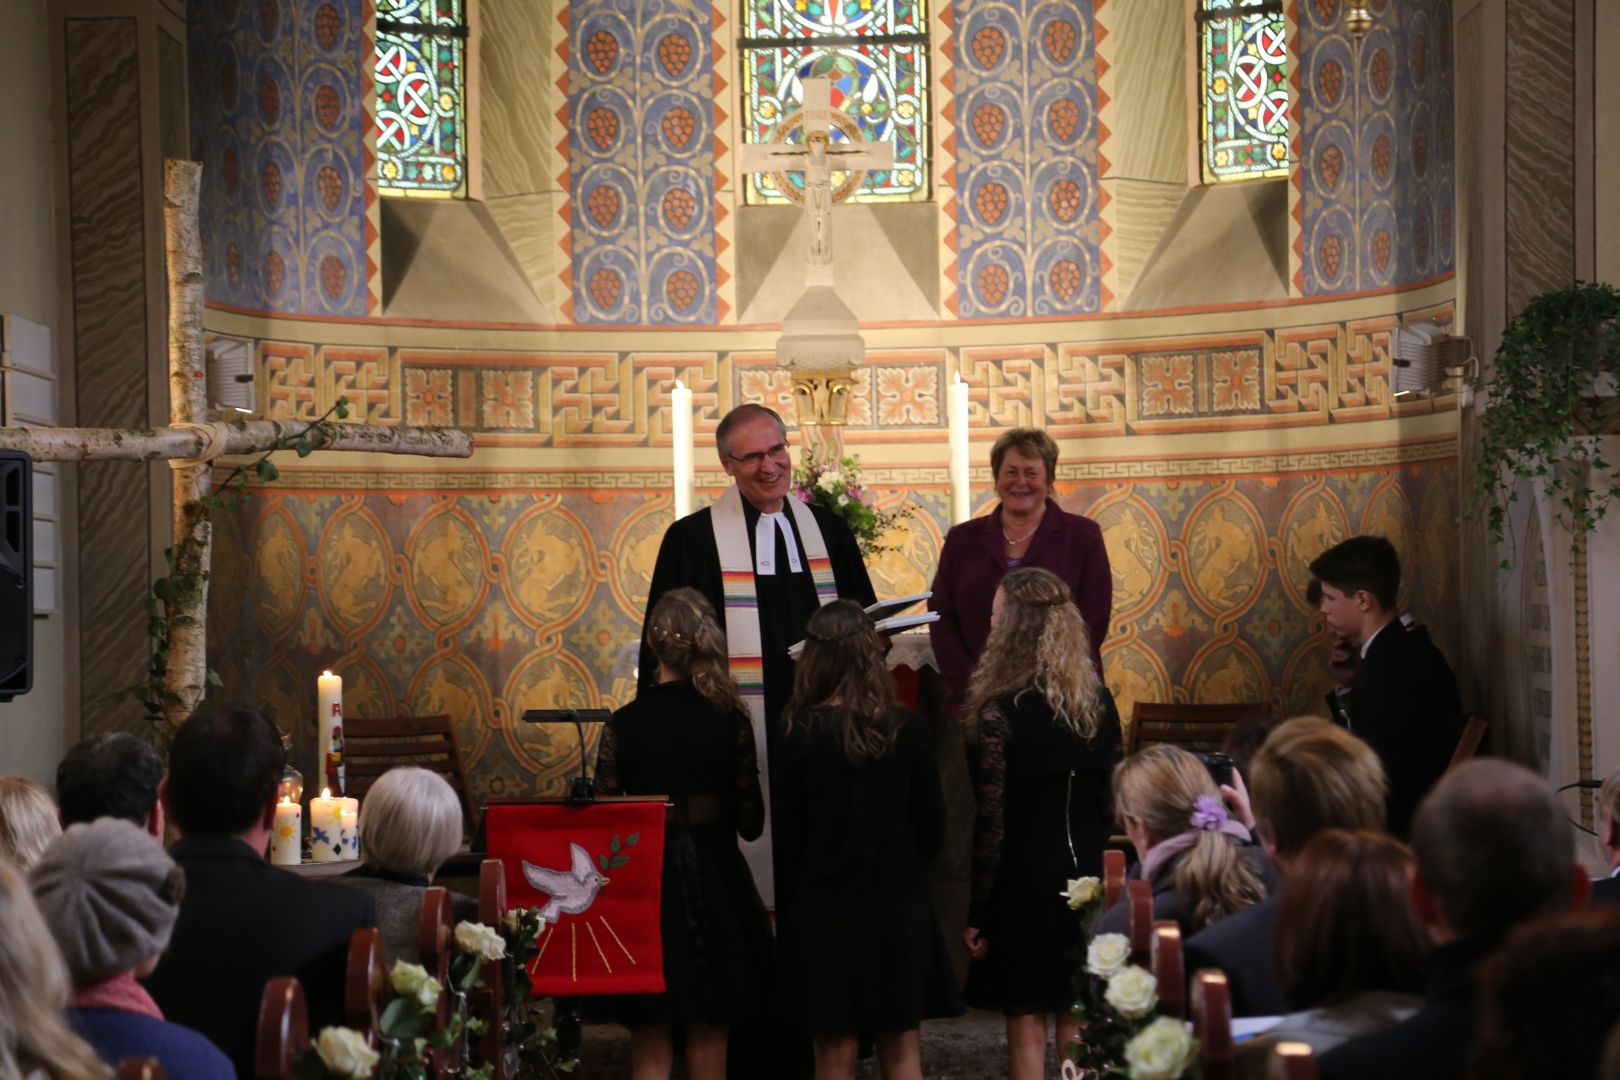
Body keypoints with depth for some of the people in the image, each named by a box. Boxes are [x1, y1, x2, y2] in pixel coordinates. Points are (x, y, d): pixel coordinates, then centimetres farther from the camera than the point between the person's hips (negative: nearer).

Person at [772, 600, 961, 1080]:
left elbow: (788, 841, -5)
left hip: (826, 912, -2)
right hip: (900, 909, 2)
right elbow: (933, 829, -1)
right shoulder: (908, 730, -7)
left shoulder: (803, 735, -12)